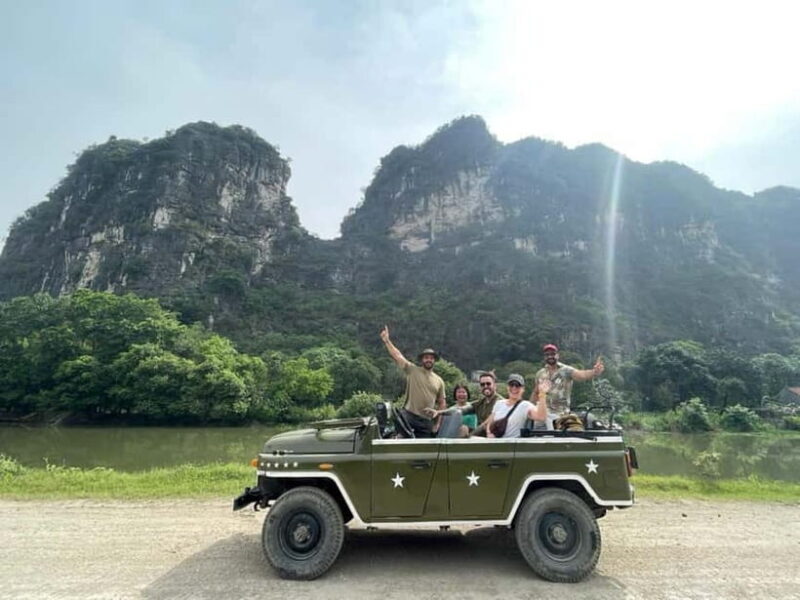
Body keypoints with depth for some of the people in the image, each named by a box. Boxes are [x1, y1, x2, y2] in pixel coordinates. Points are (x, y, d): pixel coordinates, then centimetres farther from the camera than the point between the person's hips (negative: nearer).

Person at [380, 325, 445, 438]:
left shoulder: (439, 381, 12)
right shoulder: (412, 370, 3)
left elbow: (441, 403, 15)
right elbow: (397, 355, -4)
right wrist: (386, 340, -13)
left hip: (426, 421, 4)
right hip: (408, 415, -3)